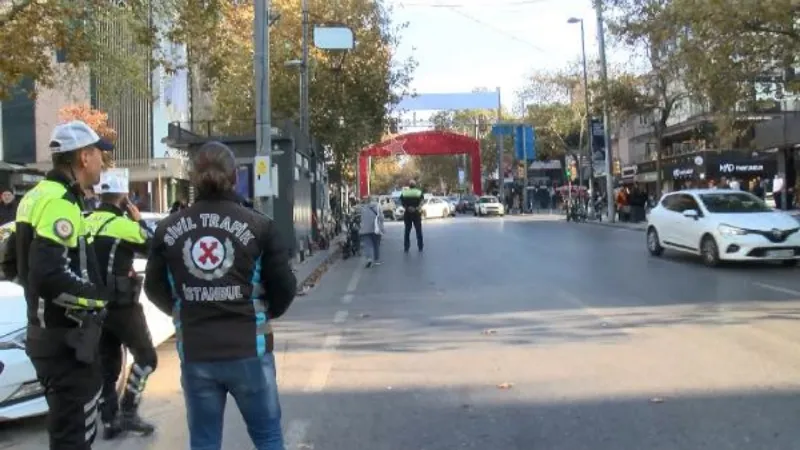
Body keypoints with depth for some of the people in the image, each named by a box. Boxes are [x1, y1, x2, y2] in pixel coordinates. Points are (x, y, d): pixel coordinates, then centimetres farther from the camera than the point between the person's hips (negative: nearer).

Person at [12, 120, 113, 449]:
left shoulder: (38, 196, 13)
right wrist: (96, 296, -15)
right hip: (67, 339, -10)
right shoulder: (60, 202, -19)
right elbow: (49, 275, -29)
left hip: (47, 333, 10)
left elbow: (22, 265, 20)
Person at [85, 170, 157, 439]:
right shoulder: (123, 225, -14)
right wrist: (138, 220, 4)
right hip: (122, 304, -7)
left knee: (107, 364, 14)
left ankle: (109, 421, 16)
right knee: (146, 356, 6)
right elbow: (153, 247, -3)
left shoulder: (85, 224, 8)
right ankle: (129, 411, 0)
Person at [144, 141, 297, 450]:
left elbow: (155, 290, 10)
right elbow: (284, 288, -2)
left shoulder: (167, 229, 0)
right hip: (249, 350, -2)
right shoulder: (259, 225, -6)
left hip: (195, 354, 2)